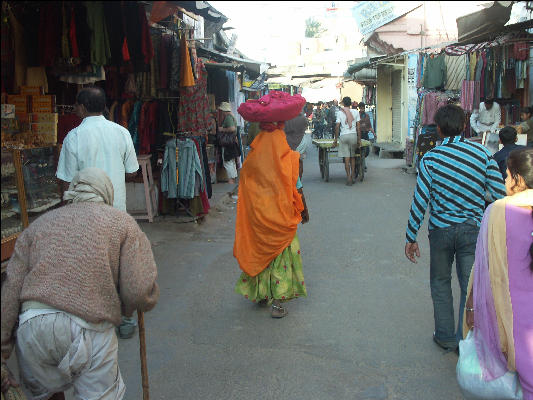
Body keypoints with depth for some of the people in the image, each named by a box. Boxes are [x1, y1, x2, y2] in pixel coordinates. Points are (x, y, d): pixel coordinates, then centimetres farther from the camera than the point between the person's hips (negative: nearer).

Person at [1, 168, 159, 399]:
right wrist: (125, 307, 20)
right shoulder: (121, 221, 9)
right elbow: (141, 293, -3)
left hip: (31, 326, 4)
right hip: (89, 329, -3)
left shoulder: (39, 224, 18)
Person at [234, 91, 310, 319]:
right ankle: (277, 302, 9)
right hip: (280, 217, -3)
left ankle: (261, 294, 29)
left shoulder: (251, 159, -5)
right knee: (281, 253, 7)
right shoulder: (289, 158, -13)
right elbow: (297, 189, -9)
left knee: (259, 251, 17)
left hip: (257, 217, 3)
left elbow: (245, 191, 2)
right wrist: (304, 211, 6)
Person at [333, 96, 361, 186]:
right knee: (352, 156, 15)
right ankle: (353, 176, 16)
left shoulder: (340, 112, 1)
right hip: (353, 135, 2)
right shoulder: (355, 112, 5)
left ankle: (349, 178, -2)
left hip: (343, 135, -2)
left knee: (346, 158, -1)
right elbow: (358, 127, 4)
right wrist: (359, 139, 9)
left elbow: (337, 126, -3)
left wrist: (336, 140, 4)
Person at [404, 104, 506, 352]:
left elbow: (420, 201, -9)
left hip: (441, 229, 0)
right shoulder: (482, 153, -4)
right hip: (473, 229, 1)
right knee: (470, 287, 10)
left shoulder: (430, 158, -9)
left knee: (440, 283, 17)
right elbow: (500, 194, -4)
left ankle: (446, 336, 25)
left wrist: (411, 237, -1)